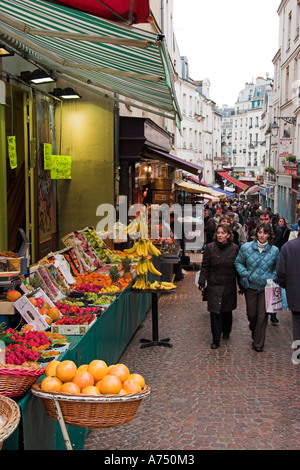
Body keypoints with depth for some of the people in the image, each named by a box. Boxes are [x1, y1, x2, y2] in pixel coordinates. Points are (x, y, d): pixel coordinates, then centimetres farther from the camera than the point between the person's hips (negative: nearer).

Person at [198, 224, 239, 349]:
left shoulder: (235, 248, -2)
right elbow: (205, 267, -1)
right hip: (214, 286, -1)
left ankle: (226, 331, 39)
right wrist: (202, 282, -5)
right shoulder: (210, 247, -5)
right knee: (215, 312, -4)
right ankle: (216, 340, 3)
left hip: (229, 286, 2)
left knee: (227, 310, 15)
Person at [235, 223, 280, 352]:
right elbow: (238, 262, 7)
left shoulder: (274, 250, -2)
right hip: (251, 286, 1)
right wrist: (244, 274, -8)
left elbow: (277, 267, 12)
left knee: (262, 315, -1)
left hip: (266, 287, 0)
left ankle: (258, 343, 13)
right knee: (251, 314, 10)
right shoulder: (246, 247, -4)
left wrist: (273, 278, -4)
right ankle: (254, 330, 43)